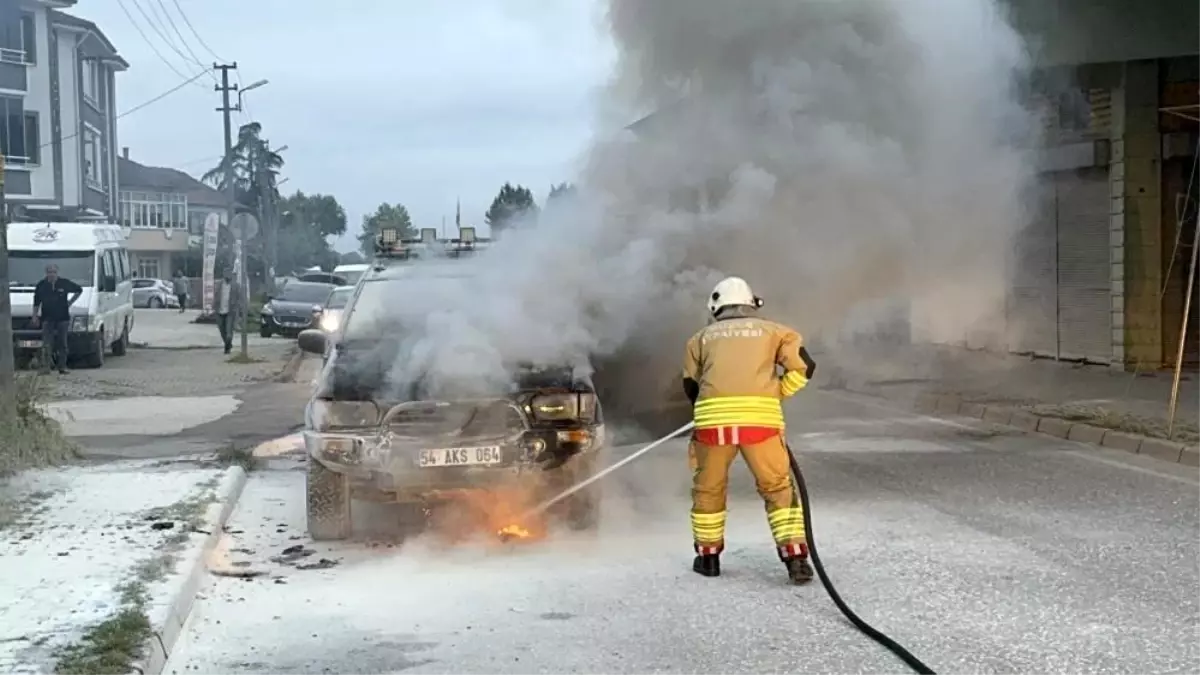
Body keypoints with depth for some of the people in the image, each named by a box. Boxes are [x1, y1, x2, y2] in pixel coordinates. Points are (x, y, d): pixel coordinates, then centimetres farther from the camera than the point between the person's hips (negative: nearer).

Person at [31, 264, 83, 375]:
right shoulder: (41, 285, 2)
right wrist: (35, 317, 5)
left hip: (63, 318, 1)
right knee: (47, 344, -9)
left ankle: (62, 366, 12)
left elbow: (79, 290, 16)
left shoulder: (65, 283, 0)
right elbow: (36, 303, 10)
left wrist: (70, 302, 8)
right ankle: (45, 366, -12)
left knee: (62, 344, 5)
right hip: (47, 319, -1)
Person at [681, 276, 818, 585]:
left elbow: (691, 386, 20)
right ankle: (795, 558, 0)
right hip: (761, 417, -1)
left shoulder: (702, 337, 22)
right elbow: (804, 366, 10)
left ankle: (708, 556, 27)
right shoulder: (771, 330, 19)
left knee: (708, 488, 19)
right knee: (778, 488, 9)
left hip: (713, 417, 1)